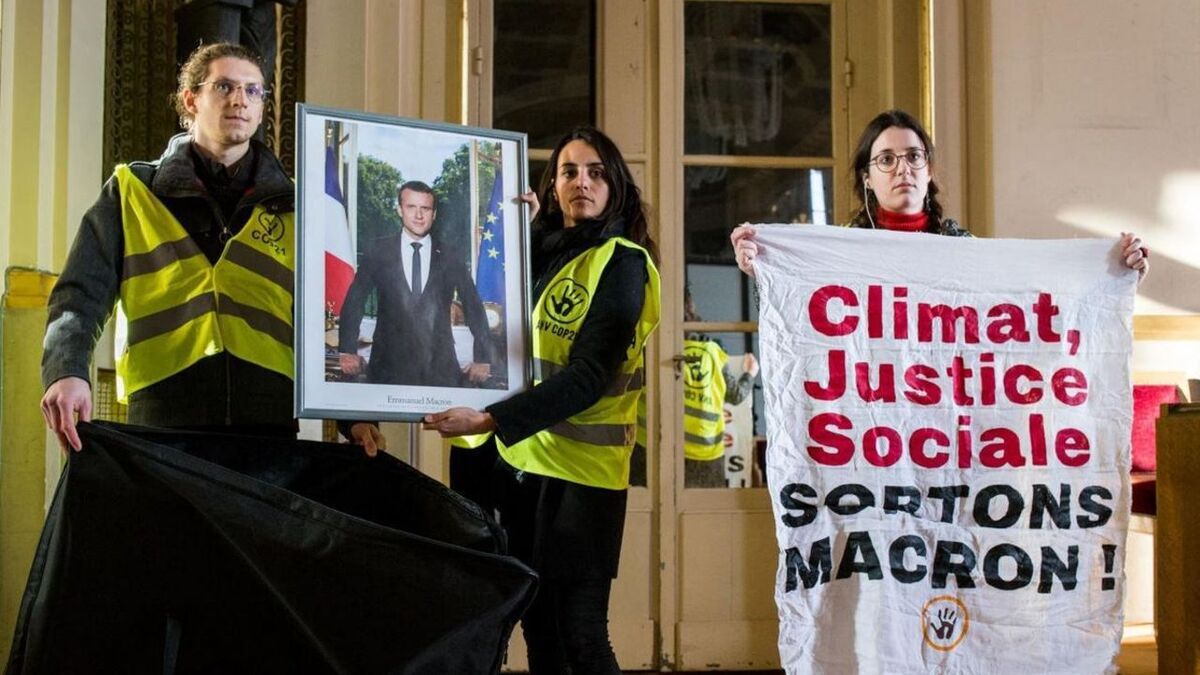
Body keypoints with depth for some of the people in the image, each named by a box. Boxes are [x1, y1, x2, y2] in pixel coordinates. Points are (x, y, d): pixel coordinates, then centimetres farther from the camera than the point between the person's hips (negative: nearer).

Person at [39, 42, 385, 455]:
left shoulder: (291, 206, 15)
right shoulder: (133, 192, 10)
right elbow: (81, 297, 2)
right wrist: (67, 372, -19)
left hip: (269, 425, 1)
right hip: (163, 424, -1)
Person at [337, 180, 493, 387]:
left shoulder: (450, 258, 6)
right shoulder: (379, 251, 5)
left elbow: (474, 308, 10)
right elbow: (354, 300, 7)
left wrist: (483, 359, 8)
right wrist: (347, 350, 0)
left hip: (441, 370, 0)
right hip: (389, 368, 0)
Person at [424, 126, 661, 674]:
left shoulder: (622, 263, -10)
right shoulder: (545, 250, 11)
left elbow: (588, 377, -19)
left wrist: (491, 420, -27)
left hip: (580, 468, -7)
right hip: (520, 455, 7)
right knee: (538, 625, 13)